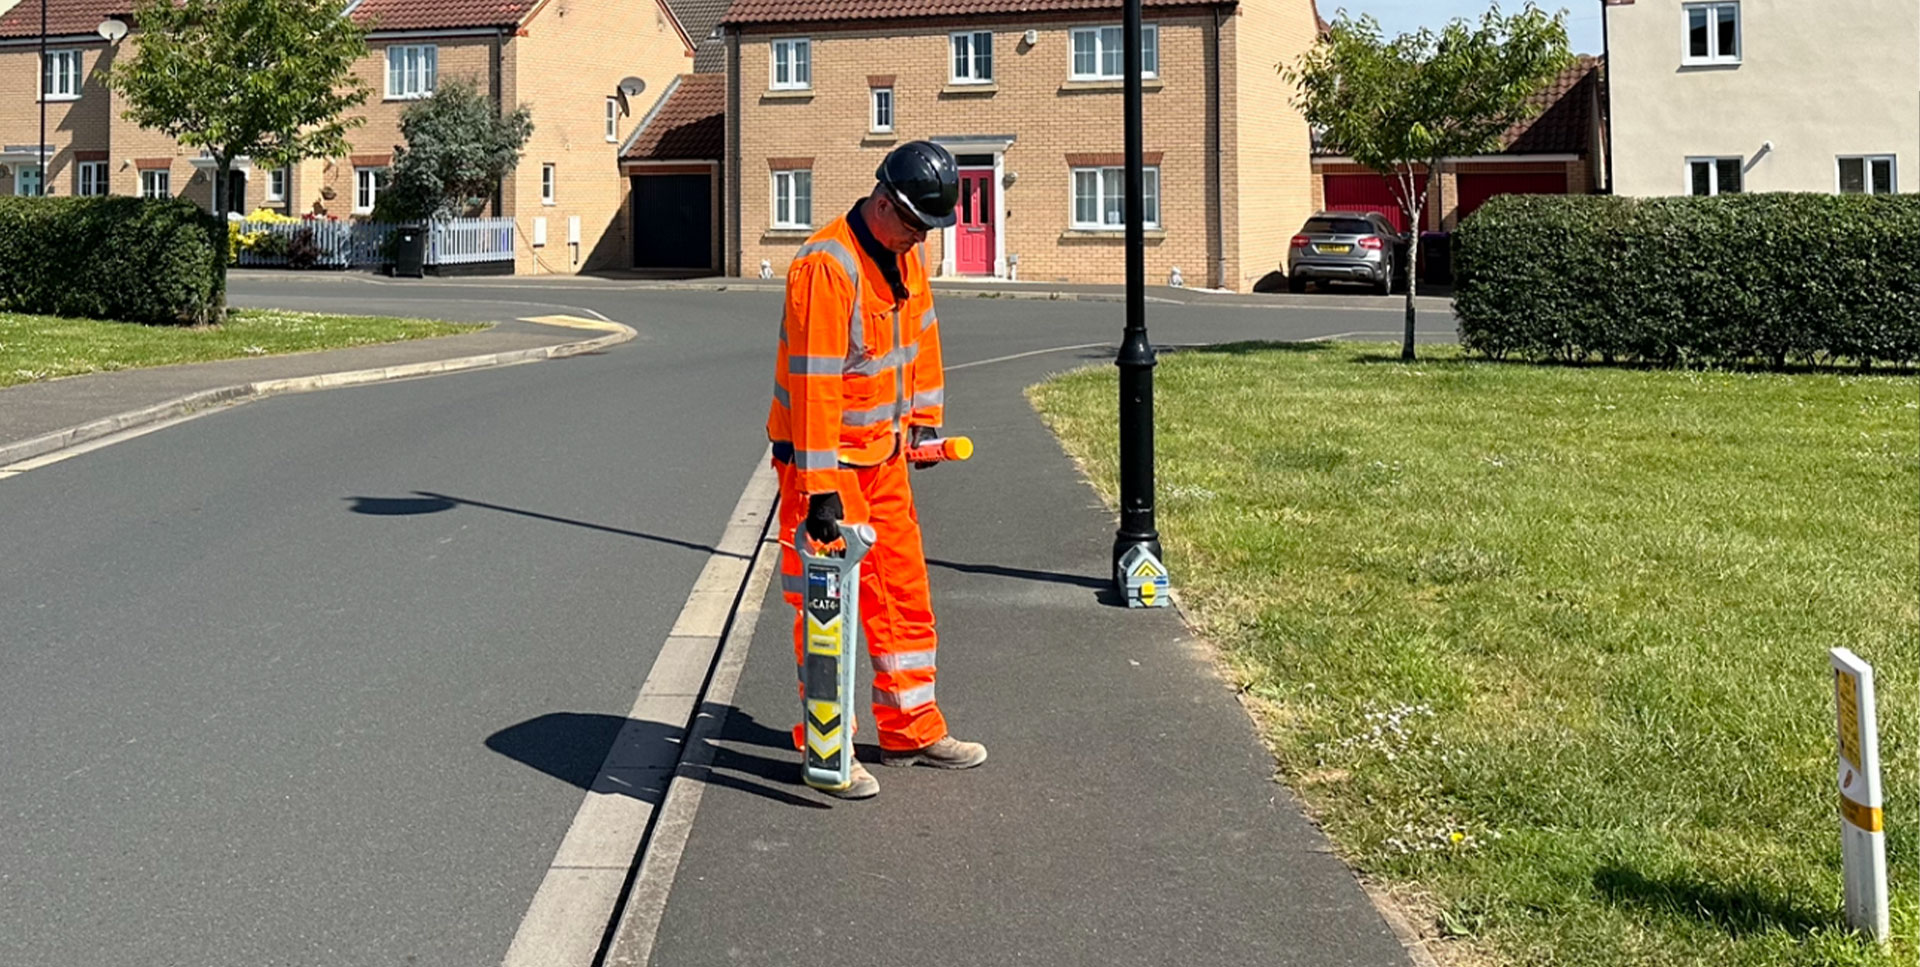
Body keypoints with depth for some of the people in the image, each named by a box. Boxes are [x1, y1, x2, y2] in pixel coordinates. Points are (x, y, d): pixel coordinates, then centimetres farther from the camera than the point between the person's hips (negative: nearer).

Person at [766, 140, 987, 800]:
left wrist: (925, 418, 17)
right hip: (823, 459, -9)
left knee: (904, 589, 14)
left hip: (883, 453, 9)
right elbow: (814, 384, -28)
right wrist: (821, 489, -30)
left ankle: (911, 729, 26)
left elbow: (921, 333, 18)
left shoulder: (905, 254, 3)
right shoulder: (828, 266, -25)